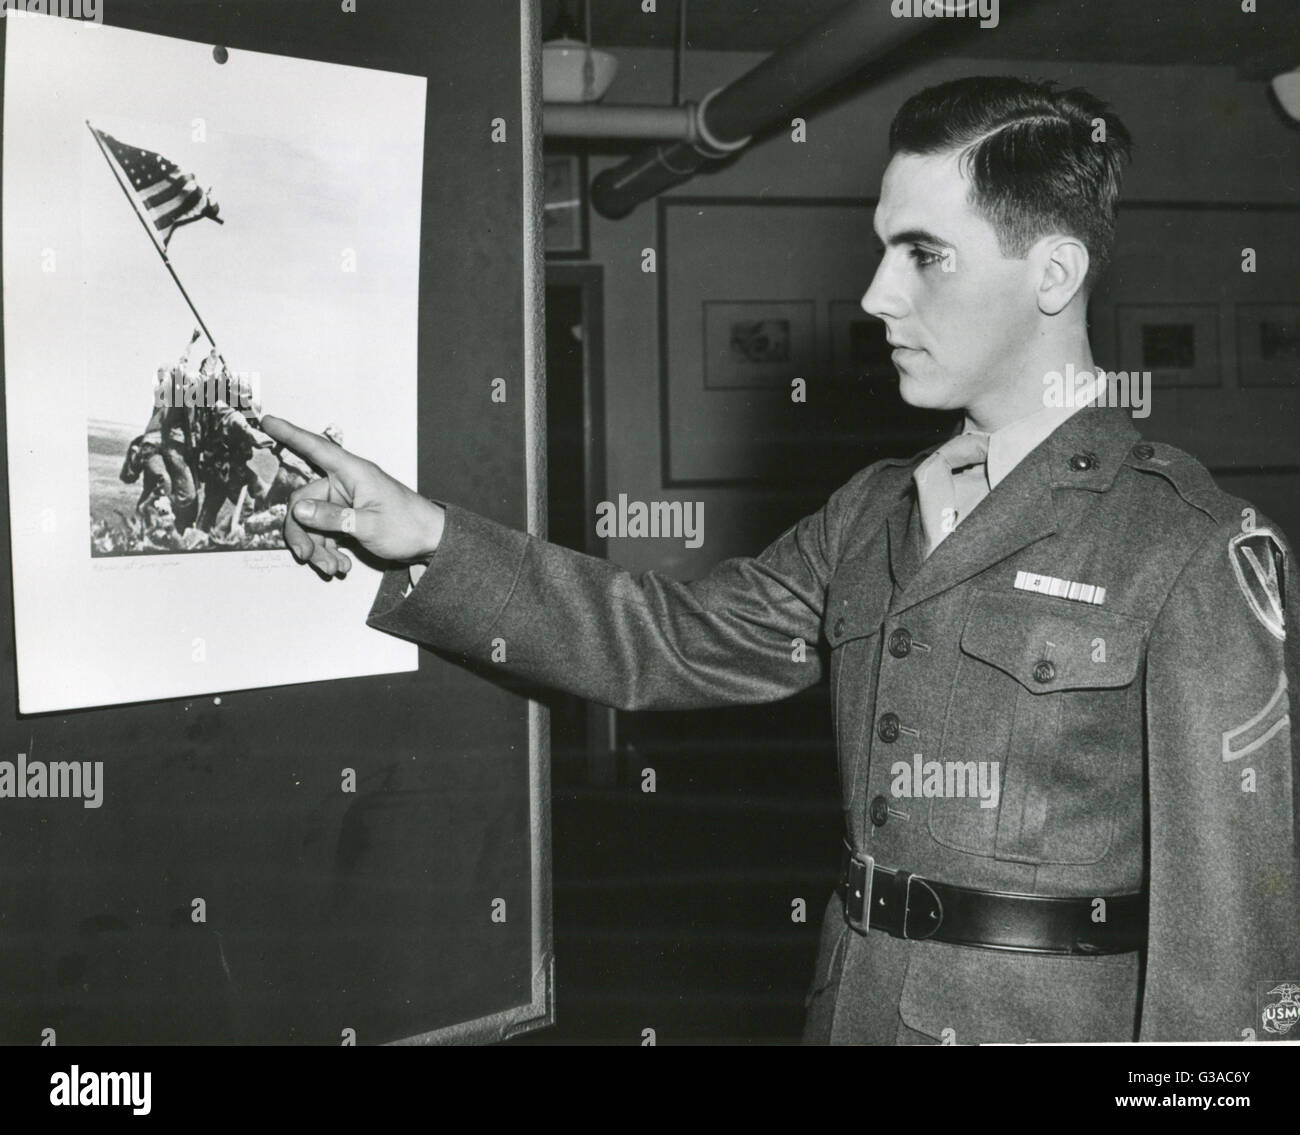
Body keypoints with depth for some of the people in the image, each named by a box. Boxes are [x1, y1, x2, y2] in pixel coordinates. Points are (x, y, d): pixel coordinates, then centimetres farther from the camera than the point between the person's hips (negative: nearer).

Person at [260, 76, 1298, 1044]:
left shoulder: (1193, 550, -13)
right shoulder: (872, 516, 9)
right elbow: (672, 641, 11)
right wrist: (429, 540, 3)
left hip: (1052, 1020, -6)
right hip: (854, 1003, 6)